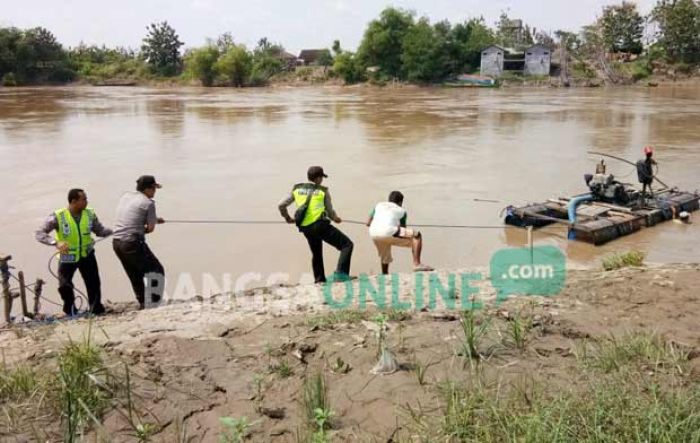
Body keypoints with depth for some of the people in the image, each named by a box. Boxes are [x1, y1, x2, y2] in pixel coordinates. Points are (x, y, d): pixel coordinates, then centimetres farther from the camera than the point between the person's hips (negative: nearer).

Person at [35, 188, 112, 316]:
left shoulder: (90, 214, -8)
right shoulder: (58, 217, -18)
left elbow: (100, 230, 1)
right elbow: (39, 234, -19)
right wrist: (56, 242, -37)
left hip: (87, 255, 2)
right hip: (67, 257, -2)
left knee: (94, 285, 4)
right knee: (64, 286, 1)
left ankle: (96, 310, 26)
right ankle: (70, 310, 31)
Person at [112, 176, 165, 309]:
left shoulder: (126, 196, 14)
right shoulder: (148, 203, -8)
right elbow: (150, 228, -6)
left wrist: (154, 219, 24)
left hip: (116, 242, 8)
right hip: (133, 242, -8)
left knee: (136, 275, 20)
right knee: (156, 271, 1)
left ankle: (143, 304, 29)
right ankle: (152, 304, -5)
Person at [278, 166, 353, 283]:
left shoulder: (297, 189, 12)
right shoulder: (323, 191, 3)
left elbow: (281, 205, 11)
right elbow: (330, 211, 7)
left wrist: (287, 218, 28)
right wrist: (336, 218, 28)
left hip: (305, 229, 6)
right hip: (320, 225, -5)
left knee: (316, 254, 27)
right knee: (347, 244, -1)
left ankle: (319, 280, 31)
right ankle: (340, 273, -16)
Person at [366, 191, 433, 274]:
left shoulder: (379, 205, 29)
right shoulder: (402, 211, 21)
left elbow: (368, 223, 25)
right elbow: (403, 228, 22)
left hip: (373, 234, 5)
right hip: (388, 232, -5)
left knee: (385, 257, 31)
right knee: (417, 235, 7)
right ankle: (417, 264, -6)